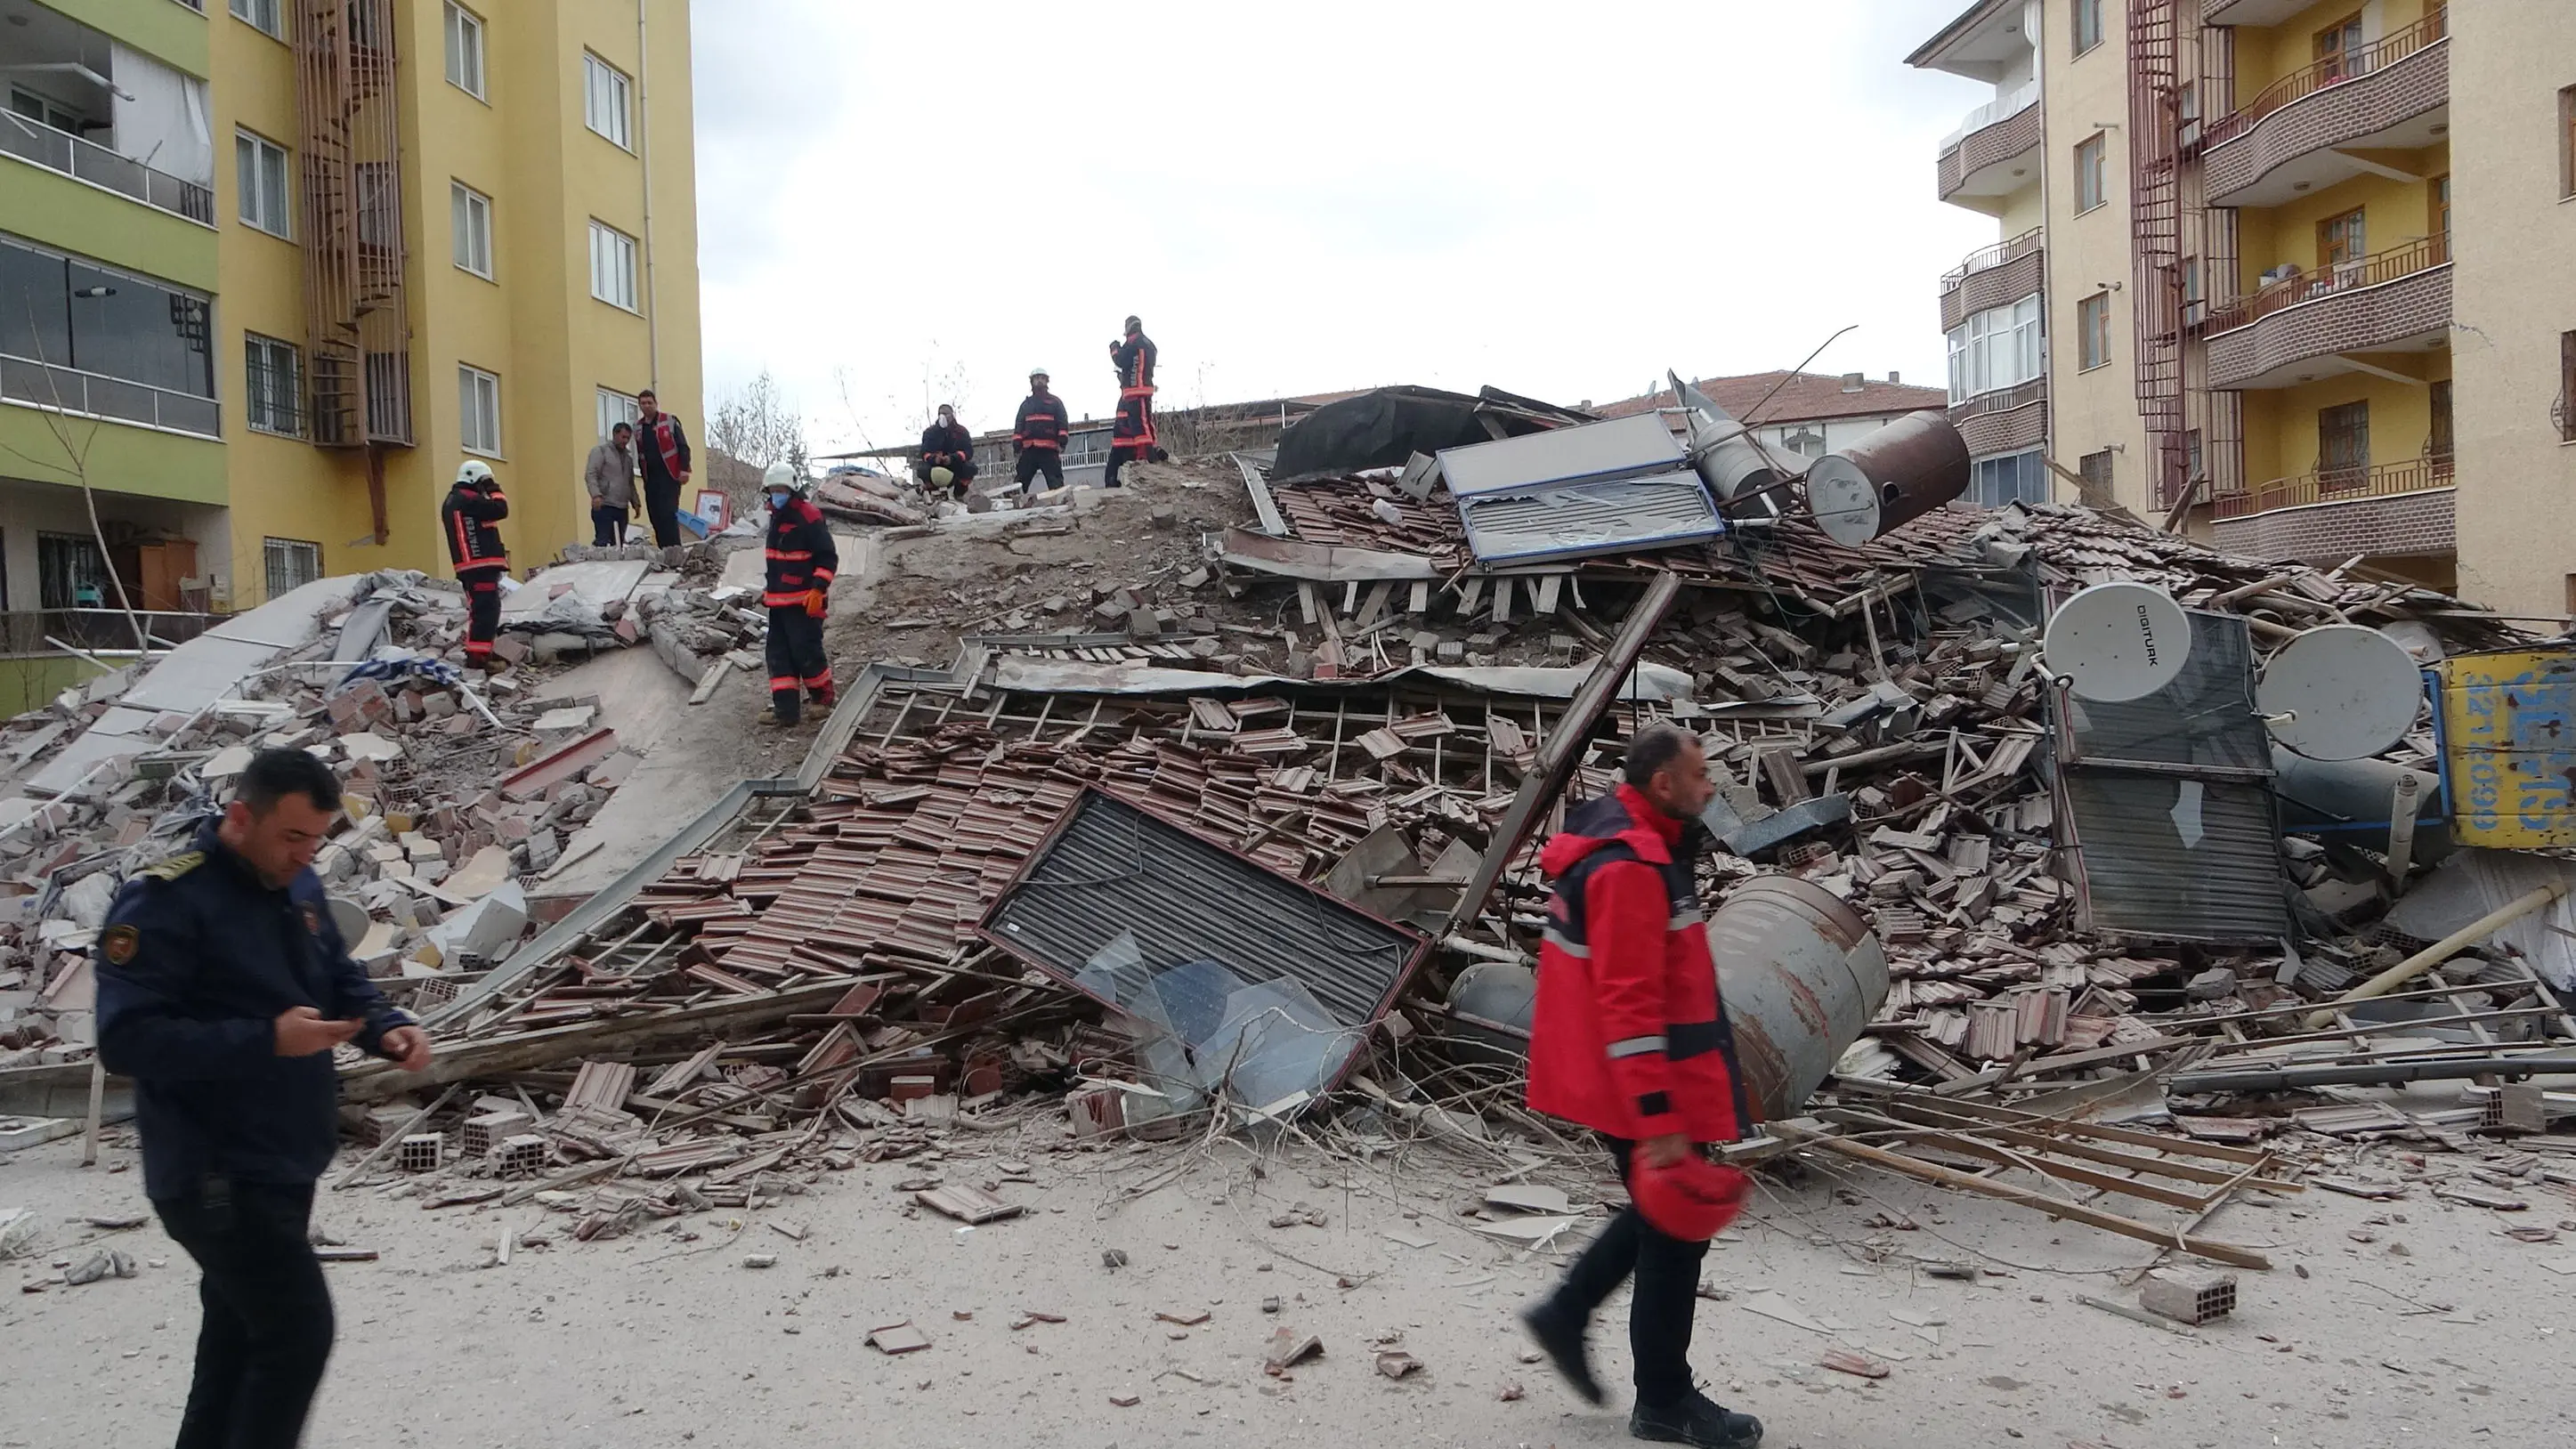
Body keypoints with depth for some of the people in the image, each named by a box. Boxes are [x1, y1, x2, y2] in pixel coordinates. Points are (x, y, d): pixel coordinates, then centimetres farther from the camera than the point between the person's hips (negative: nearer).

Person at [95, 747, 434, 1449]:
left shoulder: (298, 887, 8)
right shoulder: (164, 903, -19)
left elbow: (343, 981, 17)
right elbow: (128, 1040, -24)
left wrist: (388, 1029, -4)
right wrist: (267, 1041, -30)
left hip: (282, 1165, 9)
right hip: (216, 1176, -9)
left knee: (242, 1334, 20)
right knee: (298, 1333, -9)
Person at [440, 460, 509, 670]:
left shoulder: (451, 502, 22)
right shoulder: (468, 500, -10)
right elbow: (500, 510, -16)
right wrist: (494, 490, -1)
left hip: (469, 567, 10)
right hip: (481, 565, -10)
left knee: (481, 610, 16)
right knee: (486, 609, -13)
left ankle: (478, 653, 21)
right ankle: (477, 656, -19)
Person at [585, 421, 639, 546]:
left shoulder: (628, 457, 22)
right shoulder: (600, 450, 1)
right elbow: (590, 475, -10)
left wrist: (635, 503, 22)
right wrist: (596, 495, -24)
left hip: (622, 508, 7)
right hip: (604, 507, -7)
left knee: (618, 545, 3)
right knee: (601, 543, -12)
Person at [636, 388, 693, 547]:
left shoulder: (670, 421, -1)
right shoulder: (638, 427, 15)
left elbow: (683, 446, -5)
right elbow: (640, 454, 21)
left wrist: (684, 469, -15)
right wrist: (644, 476, 16)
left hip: (670, 475, -6)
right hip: (650, 478, 6)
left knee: (668, 513, -15)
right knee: (655, 515, 2)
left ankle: (674, 548, -17)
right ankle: (664, 550, 5)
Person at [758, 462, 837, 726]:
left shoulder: (809, 517, -12)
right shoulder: (776, 517, 16)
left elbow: (828, 557, -15)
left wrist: (818, 589, -22)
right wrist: (769, 589, 26)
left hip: (804, 601, -9)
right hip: (779, 600, 9)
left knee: (805, 652, -7)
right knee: (779, 653, 6)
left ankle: (826, 698, 11)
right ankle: (785, 708, 8)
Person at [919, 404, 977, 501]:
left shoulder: (961, 431, -1)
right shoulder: (930, 432, 0)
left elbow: (968, 452, -13)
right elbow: (924, 452, -9)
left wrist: (952, 458, -32)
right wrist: (933, 459, -34)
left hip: (956, 465, 0)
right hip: (935, 465, 0)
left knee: (971, 468, -31)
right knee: (923, 471, -33)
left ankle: (959, 494, -4)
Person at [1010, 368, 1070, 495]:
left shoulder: (1055, 401, 11)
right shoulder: (1026, 403, 20)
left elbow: (1063, 423, 3)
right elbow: (1018, 426, 15)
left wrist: (1062, 442, -11)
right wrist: (1016, 446, 1)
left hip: (1049, 450, -3)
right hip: (1028, 450, 3)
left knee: (1056, 484, -6)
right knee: (1019, 484, 1)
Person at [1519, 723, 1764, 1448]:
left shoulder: (1634, 846, 9)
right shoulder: (1629, 869, -24)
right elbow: (1628, 1005, -27)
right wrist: (1659, 1120, -27)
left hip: (1627, 1083, 10)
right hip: (1646, 1091, -10)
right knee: (1675, 1230, 4)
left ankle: (1566, 1312, 28)